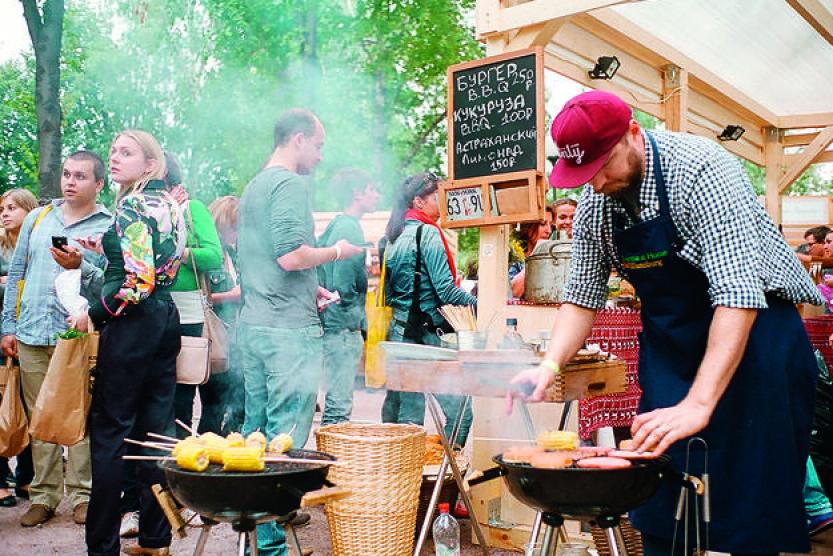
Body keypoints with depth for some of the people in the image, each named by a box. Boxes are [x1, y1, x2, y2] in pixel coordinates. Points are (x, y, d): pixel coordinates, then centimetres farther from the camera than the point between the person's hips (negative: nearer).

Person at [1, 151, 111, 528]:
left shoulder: (109, 225, 2)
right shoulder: (37, 218, 15)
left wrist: (81, 266, -21)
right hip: (32, 337, 4)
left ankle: (82, 494, 8)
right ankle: (44, 494, 16)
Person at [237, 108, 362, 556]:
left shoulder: (254, 187, 20)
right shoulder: (290, 184, -10)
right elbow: (291, 255, -21)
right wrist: (337, 251, -4)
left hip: (254, 323, 10)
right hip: (289, 328, -10)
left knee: (256, 427, 14)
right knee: (286, 436, -5)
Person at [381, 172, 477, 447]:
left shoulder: (394, 236, 14)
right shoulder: (428, 233, -10)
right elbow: (446, 291, -15)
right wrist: (480, 303, -5)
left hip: (397, 329, 9)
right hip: (425, 331, -9)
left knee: (396, 410, 14)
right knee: (459, 410, -5)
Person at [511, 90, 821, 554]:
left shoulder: (699, 169, -24)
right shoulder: (594, 205, -5)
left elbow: (738, 295, -31)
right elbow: (584, 295, 3)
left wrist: (698, 404, -38)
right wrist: (551, 364, -15)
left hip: (752, 329, -5)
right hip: (671, 342, 5)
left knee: (750, 489, -5)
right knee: (660, 486, 5)